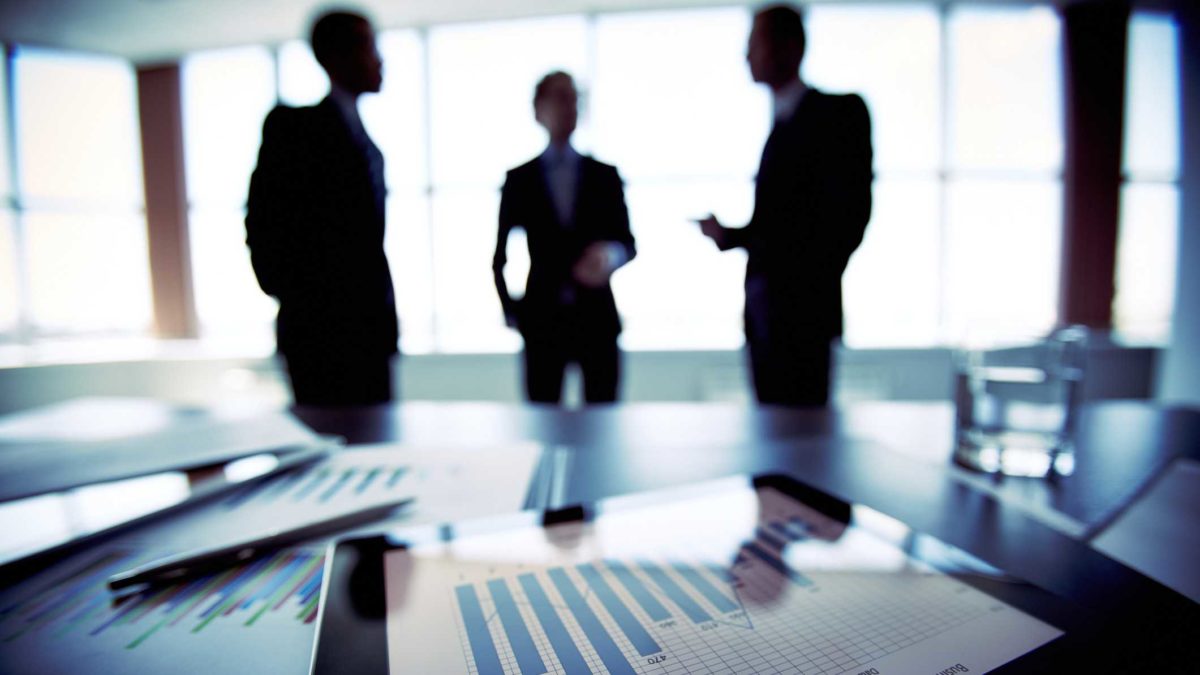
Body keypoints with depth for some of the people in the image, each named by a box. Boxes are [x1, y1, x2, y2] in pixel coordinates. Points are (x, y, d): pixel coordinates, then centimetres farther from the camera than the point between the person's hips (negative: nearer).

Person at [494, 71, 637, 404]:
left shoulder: (605, 175, 9)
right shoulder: (519, 179, 7)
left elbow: (626, 241, 7)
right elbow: (500, 256, 10)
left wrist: (610, 255, -15)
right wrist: (511, 310, 3)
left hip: (597, 317, 1)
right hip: (542, 320, 0)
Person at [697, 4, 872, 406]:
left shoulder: (837, 111, -1)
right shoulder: (780, 125, 21)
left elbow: (850, 211, -11)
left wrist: (815, 284, -15)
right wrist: (727, 235, 7)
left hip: (800, 310, -7)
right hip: (766, 313, 7)